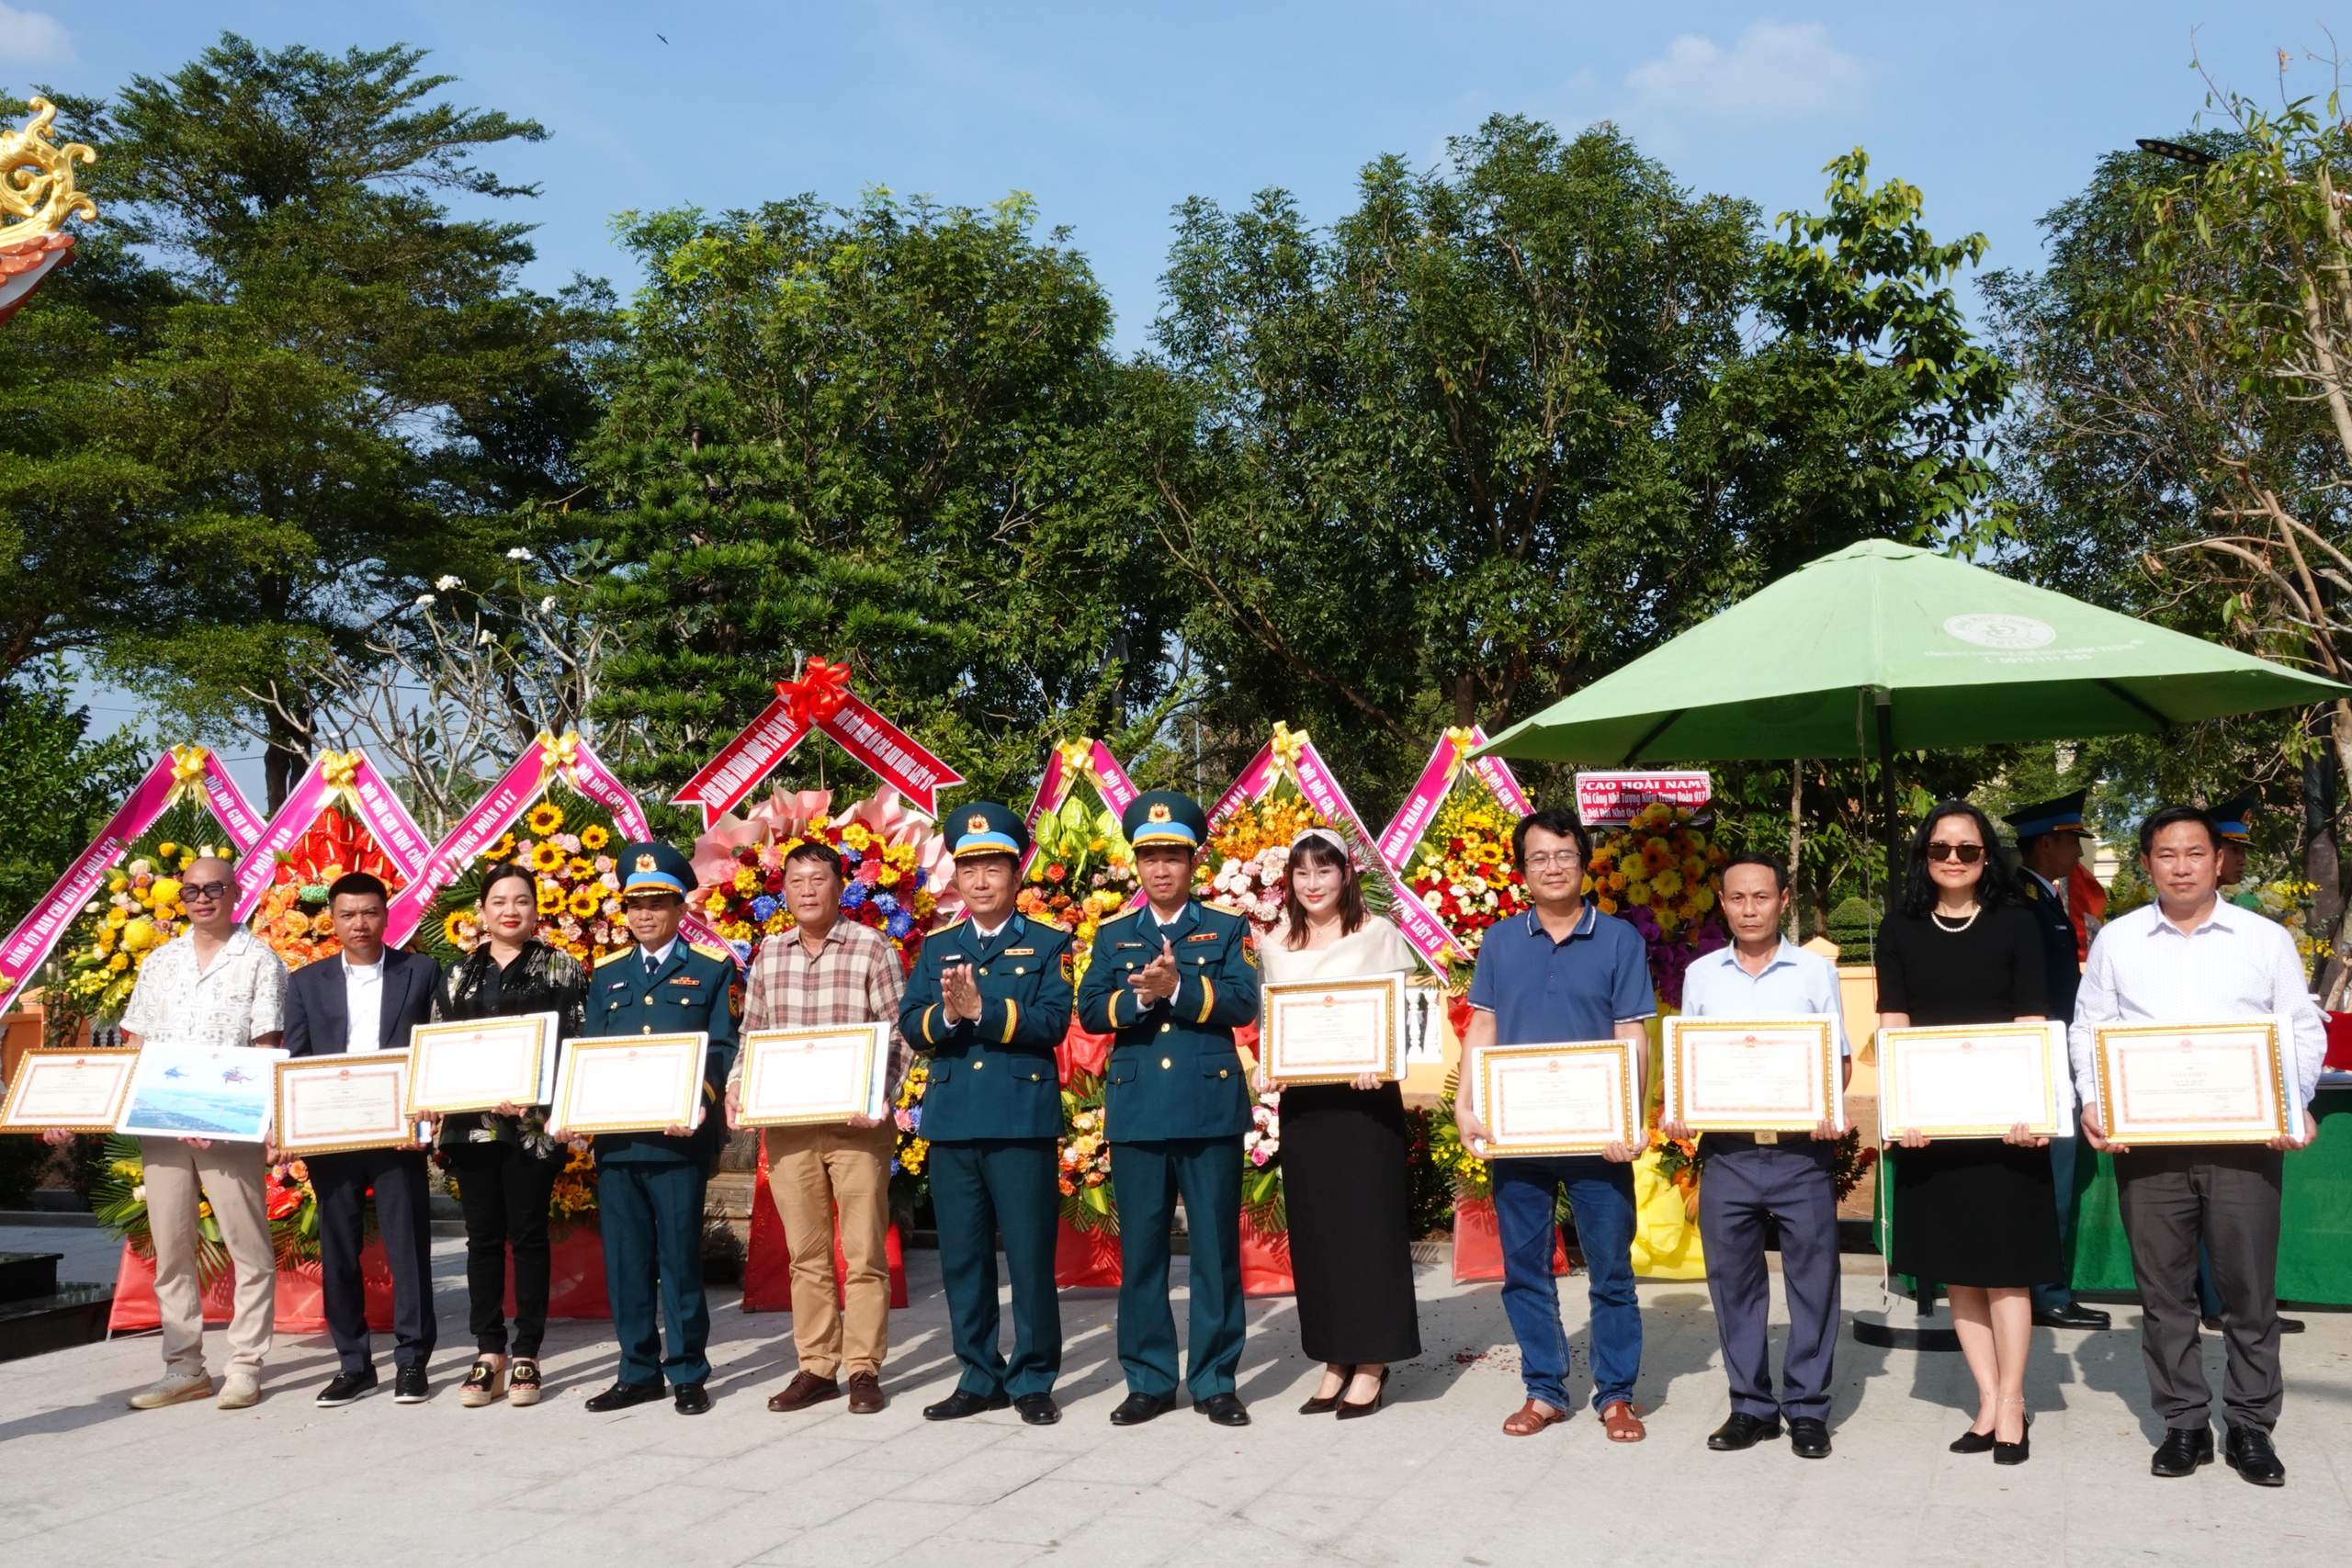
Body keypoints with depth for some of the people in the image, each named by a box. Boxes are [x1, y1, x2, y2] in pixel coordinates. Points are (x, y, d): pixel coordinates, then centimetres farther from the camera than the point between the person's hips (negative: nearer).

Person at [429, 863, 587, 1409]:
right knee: (483, 1236, 5)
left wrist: (533, 1097, -15)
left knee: (528, 1234, 1)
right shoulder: (458, 975, 14)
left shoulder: (563, 970, 4)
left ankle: (526, 1356, 8)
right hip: (472, 1123, 3)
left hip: (534, 1124, -3)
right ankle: (488, 1354, 13)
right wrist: (487, 1095, -2)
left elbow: (575, 1044, -3)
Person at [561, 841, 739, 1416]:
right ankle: (638, 1372, 19)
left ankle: (688, 1374, 12)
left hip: (678, 1138, -4)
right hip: (614, 1140, 4)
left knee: (680, 1259, 0)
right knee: (625, 1260, 8)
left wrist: (700, 1104, -20)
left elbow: (722, 1049, -3)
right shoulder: (606, 975, 15)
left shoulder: (712, 970, 4)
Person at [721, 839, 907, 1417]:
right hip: (786, 1126, 4)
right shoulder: (769, 955, 11)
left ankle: (864, 1369, 10)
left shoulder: (872, 948, -2)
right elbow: (751, 1034, 16)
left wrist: (880, 1096, -17)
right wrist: (737, 1083, -1)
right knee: (806, 1254, 9)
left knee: (864, 1253, 1)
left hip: (856, 1125, -4)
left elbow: (898, 1034, -4)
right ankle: (815, 1367, 18)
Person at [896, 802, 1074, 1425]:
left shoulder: (1048, 945, 3)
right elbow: (910, 1025, 4)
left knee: (1030, 1255, 0)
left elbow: (1052, 1022, -11)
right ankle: (979, 1378, 20)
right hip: (951, 1120, 4)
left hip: (1023, 1120, -4)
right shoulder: (937, 948, 14)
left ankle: (1033, 1380, 12)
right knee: (961, 1257, 9)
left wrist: (981, 1009, -19)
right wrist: (946, 1014, -16)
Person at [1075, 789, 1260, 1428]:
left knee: (1216, 1249, 3)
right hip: (1136, 1111, 2)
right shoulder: (1112, 936, 12)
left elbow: (1243, 1003, -8)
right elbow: (1090, 1013, 0)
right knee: (1140, 1251, 6)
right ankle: (1148, 1381, 16)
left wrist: (1178, 987, -21)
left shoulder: (1229, 929, 6)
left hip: (1212, 1108, -2)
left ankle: (1215, 1381, 13)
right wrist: (1140, 997, -17)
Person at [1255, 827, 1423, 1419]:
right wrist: (1268, 1069, -3)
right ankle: (1335, 1358, 17)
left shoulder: (1379, 935, -2)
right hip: (1301, 1099, 4)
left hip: (1365, 1096, -4)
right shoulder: (1274, 947, 10)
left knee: (1369, 1221, 1)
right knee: (1314, 1228, 7)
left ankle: (1371, 1362, 9)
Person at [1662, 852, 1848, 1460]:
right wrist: (1678, 1112, -6)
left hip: (1801, 1152, -2)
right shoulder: (1701, 974, 9)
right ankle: (1750, 1405, 18)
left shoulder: (1815, 971, 4)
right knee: (1732, 1279, 7)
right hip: (1727, 1151, 2)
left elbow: (1840, 1057, 5)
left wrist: (1831, 1110, -13)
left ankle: (1806, 1408, 14)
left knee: (1812, 1277, 2)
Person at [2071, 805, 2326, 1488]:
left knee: (2249, 1288, 3)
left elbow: (2304, 1031, 6)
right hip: (2146, 1142, 1)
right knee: (2163, 1289, 7)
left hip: (2244, 1140, -1)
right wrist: (2092, 1102, -6)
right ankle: (2185, 1423, 18)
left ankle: (2251, 1425, 17)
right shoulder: (2117, 940, 7)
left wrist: (2296, 1103, -10)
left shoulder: (2266, 939, 5)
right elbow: (2089, 1029, 8)